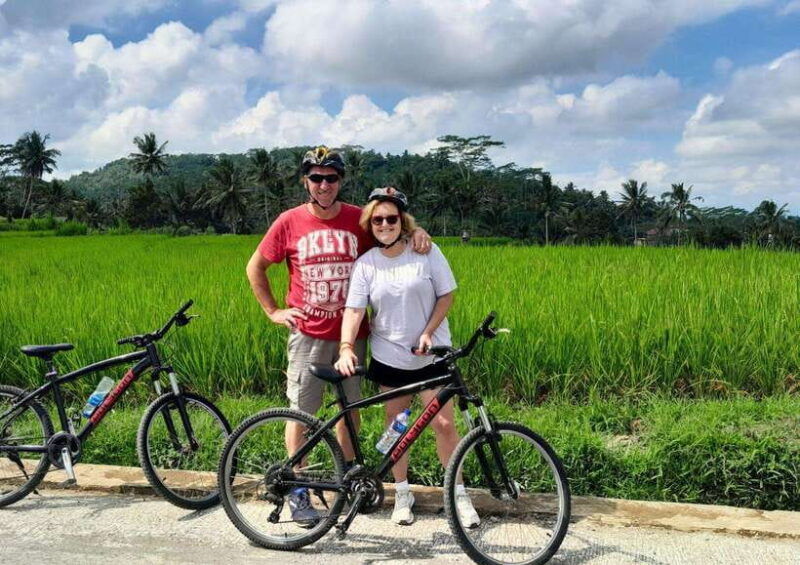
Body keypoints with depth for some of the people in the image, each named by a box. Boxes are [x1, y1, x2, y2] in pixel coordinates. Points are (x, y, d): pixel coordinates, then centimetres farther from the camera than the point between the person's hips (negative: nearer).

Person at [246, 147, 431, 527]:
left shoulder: (360, 219, 0)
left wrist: (417, 232, -11)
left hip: (351, 332, 2)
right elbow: (255, 268, 8)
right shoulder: (290, 222, -3)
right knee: (300, 411, 2)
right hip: (307, 334, -2)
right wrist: (273, 311, 2)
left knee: (350, 407, 13)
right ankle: (297, 491, 14)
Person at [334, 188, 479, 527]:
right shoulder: (365, 264, -2)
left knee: (444, 424, -3)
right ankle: (402, 493, 26)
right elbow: (354, 309, -8)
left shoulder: (427, 252, -5)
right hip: (389, 357, 2)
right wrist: (346, 348, -23)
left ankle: (458, 494, 13)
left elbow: (446, 295, -2)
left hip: (431, 355, -1)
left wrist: (429, 332, -13)